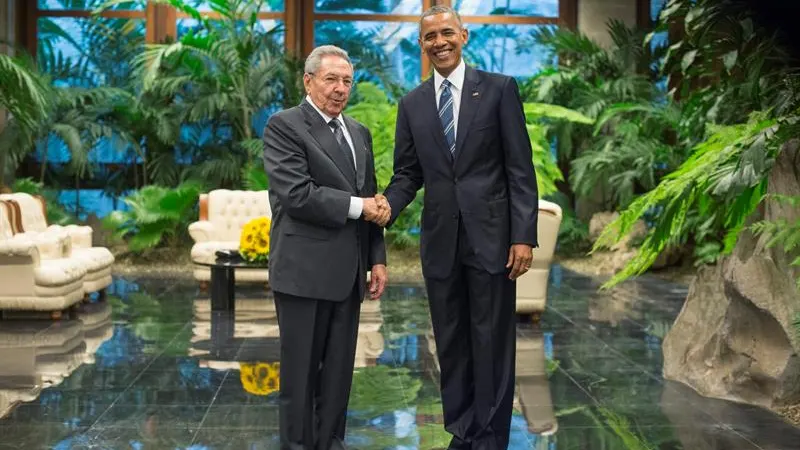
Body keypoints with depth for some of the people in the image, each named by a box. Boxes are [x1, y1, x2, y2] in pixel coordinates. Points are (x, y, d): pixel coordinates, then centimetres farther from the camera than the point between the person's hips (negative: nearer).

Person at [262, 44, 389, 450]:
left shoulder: (359, 133, 16)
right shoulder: (284, 126, -6)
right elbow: (297, 195, -18)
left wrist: (377, 259, 11)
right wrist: (357, 206, -12)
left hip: (348, 273, 6)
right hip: (304, 270, -6)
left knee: (339, 369, 11)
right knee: (301, 369, 2)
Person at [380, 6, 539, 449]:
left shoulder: (499, 89, -1)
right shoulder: (412, 103, 9)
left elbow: (520, 168, -4)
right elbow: (407, 174, 9)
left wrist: (524, 235, -11)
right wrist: (384, 209, -12)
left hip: (491, 235, -3)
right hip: (440, 241, 4)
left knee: (492, 343, 3)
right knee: (450, 344, 10)